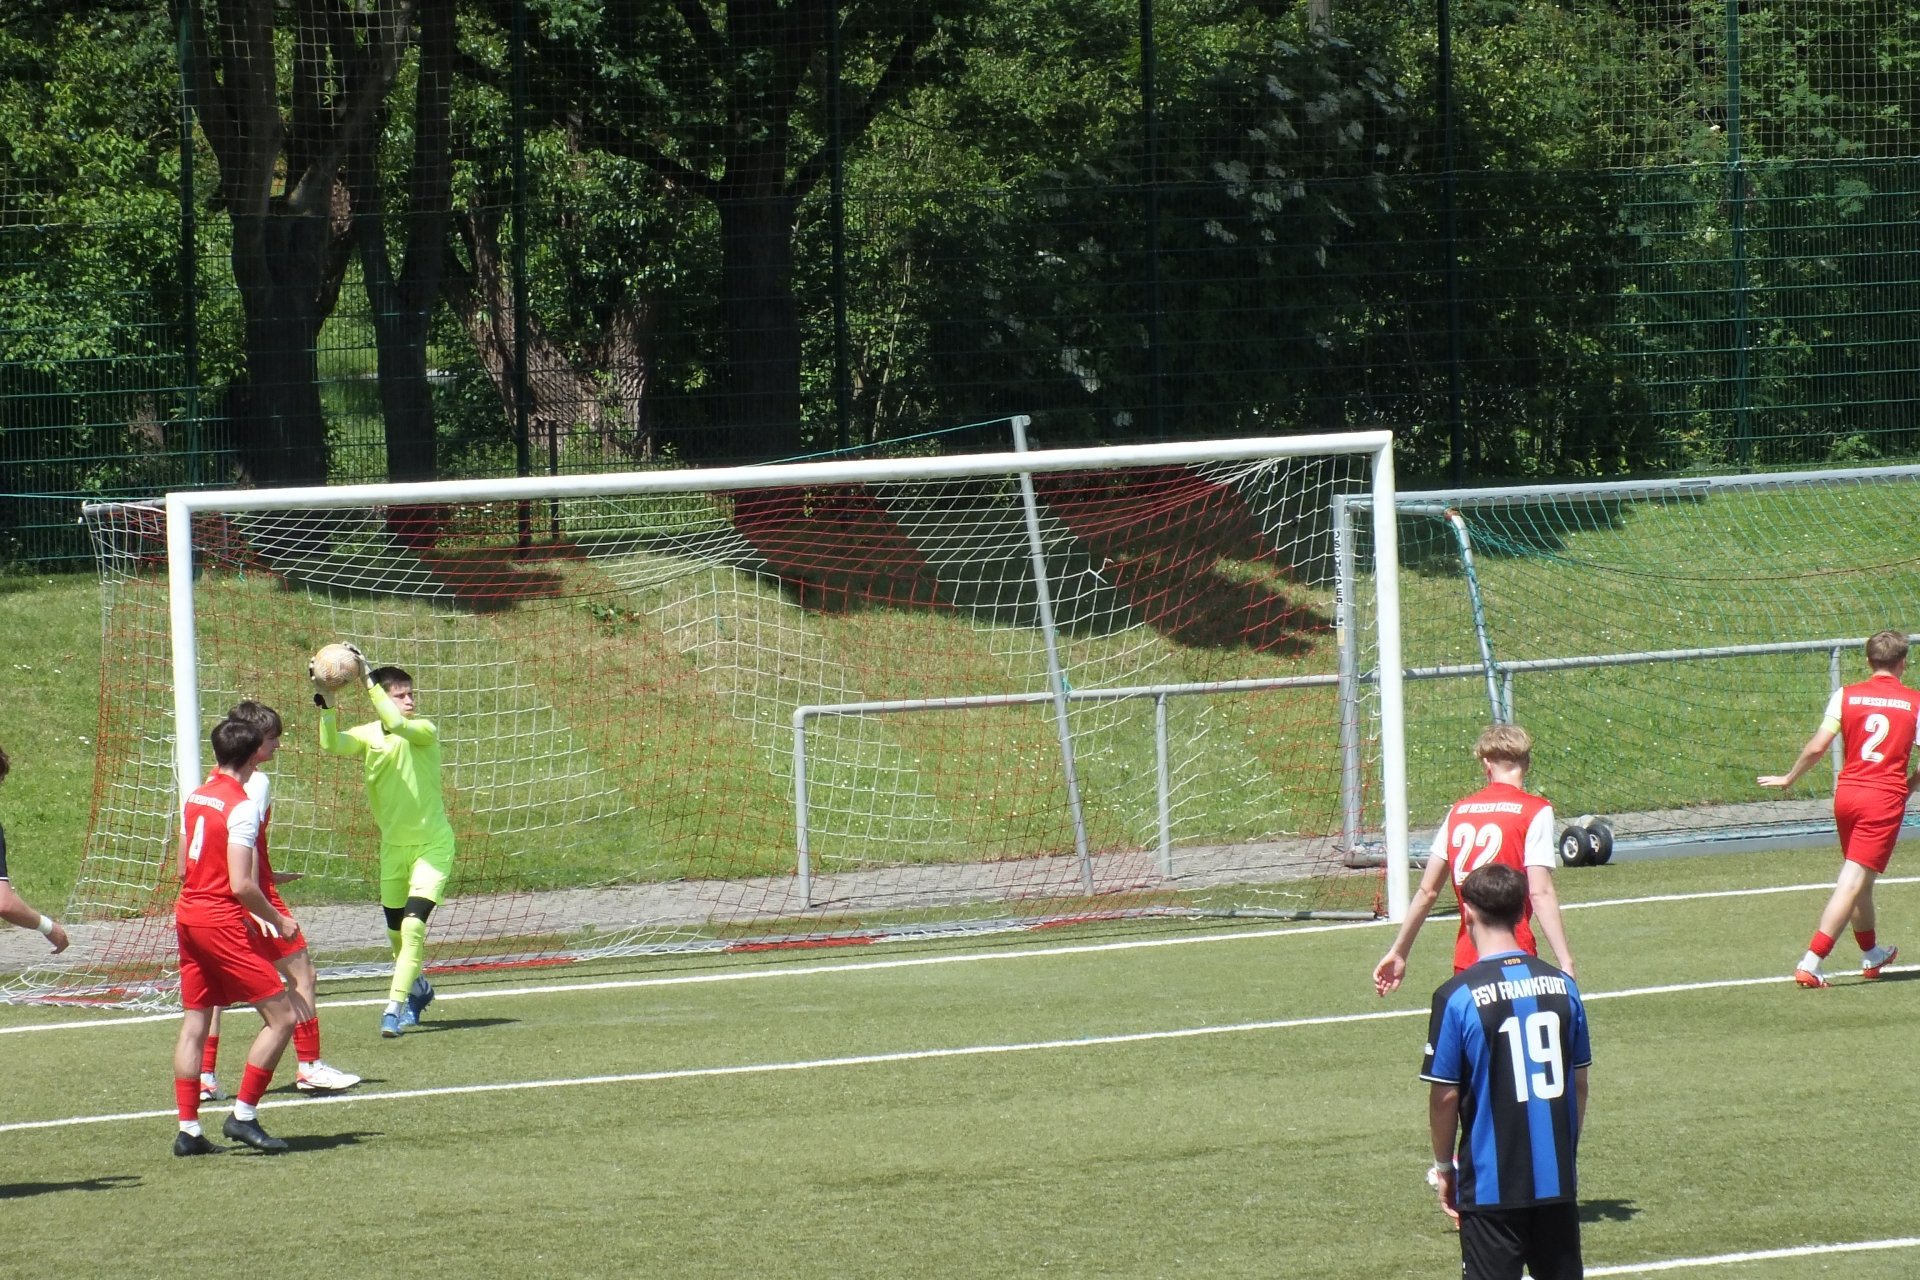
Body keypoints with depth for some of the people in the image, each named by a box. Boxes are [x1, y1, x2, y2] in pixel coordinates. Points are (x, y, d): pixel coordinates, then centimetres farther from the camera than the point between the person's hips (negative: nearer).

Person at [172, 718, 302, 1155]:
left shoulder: (195, 798, 10)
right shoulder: (242, 807, -15)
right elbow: (242, 885, -20)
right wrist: (279, 921, -5)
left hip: (188, 915, 9)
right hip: (223, 920, -9)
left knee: (195, 1021, 10)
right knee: (282, 1017, -2)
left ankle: (187, 1130, 8)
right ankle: (243, 1116, -4)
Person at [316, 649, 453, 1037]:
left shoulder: (425, 730, -14)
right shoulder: (368, 735, -3)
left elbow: (398, 725, -36)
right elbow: (332, 745, -21)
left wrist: (369, 679, -36)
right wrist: (325, 704, -34)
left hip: (432, 844, -5)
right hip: (393, 845, 5)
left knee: (413, 925, -19)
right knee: (396, 929, 16)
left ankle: (395, 1007, -18)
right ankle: (417, 989, 42)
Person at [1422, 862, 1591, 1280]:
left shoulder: (1457, 996, -12)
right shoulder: (1561, 985, 1)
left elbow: (1445, 1095, -8)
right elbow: (1579, 1083, 9)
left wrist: (1444, 1166, 6)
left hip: (1490, 1184, -4)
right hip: (1558, 1180, 4)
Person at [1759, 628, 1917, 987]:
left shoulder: (1846, 696, 2)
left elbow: (1818, 746, -5)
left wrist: (1789, 778, 8)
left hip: (1847, 793, 4)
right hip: (1885, 798, -4)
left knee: (1857, 877, 22)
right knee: (1854, 882, -7)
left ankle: (1871, 954, 39)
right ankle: (1810, 964, -16)